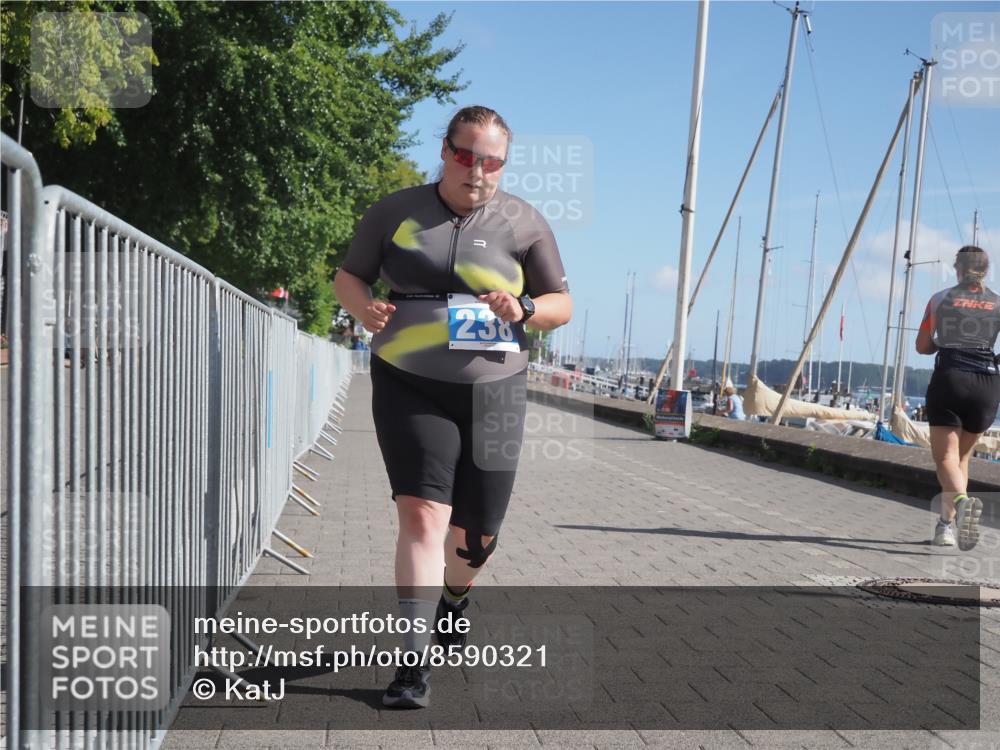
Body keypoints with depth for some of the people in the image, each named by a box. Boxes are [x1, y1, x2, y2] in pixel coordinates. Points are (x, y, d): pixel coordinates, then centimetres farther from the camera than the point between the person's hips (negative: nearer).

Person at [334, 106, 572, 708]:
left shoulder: (524, 222, 3)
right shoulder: (397, 212, 3)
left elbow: (563, 305, 6)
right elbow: (348, 277, 12)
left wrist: (526, 309, -16)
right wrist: (364, 307, -11)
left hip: (491, 392, 1)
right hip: (409, 387, -1)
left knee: (477, 533, 10)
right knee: (422, 513, -17)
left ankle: (454, 597, 44)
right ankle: (415, 663, -10)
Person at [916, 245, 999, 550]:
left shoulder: (940, 299, 5)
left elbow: (922, 346, 12)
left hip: (948, 378, -2)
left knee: (946, 456, -5)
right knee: (962, 454, 17)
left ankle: (961, 500, -35)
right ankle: (947, 522, 16)